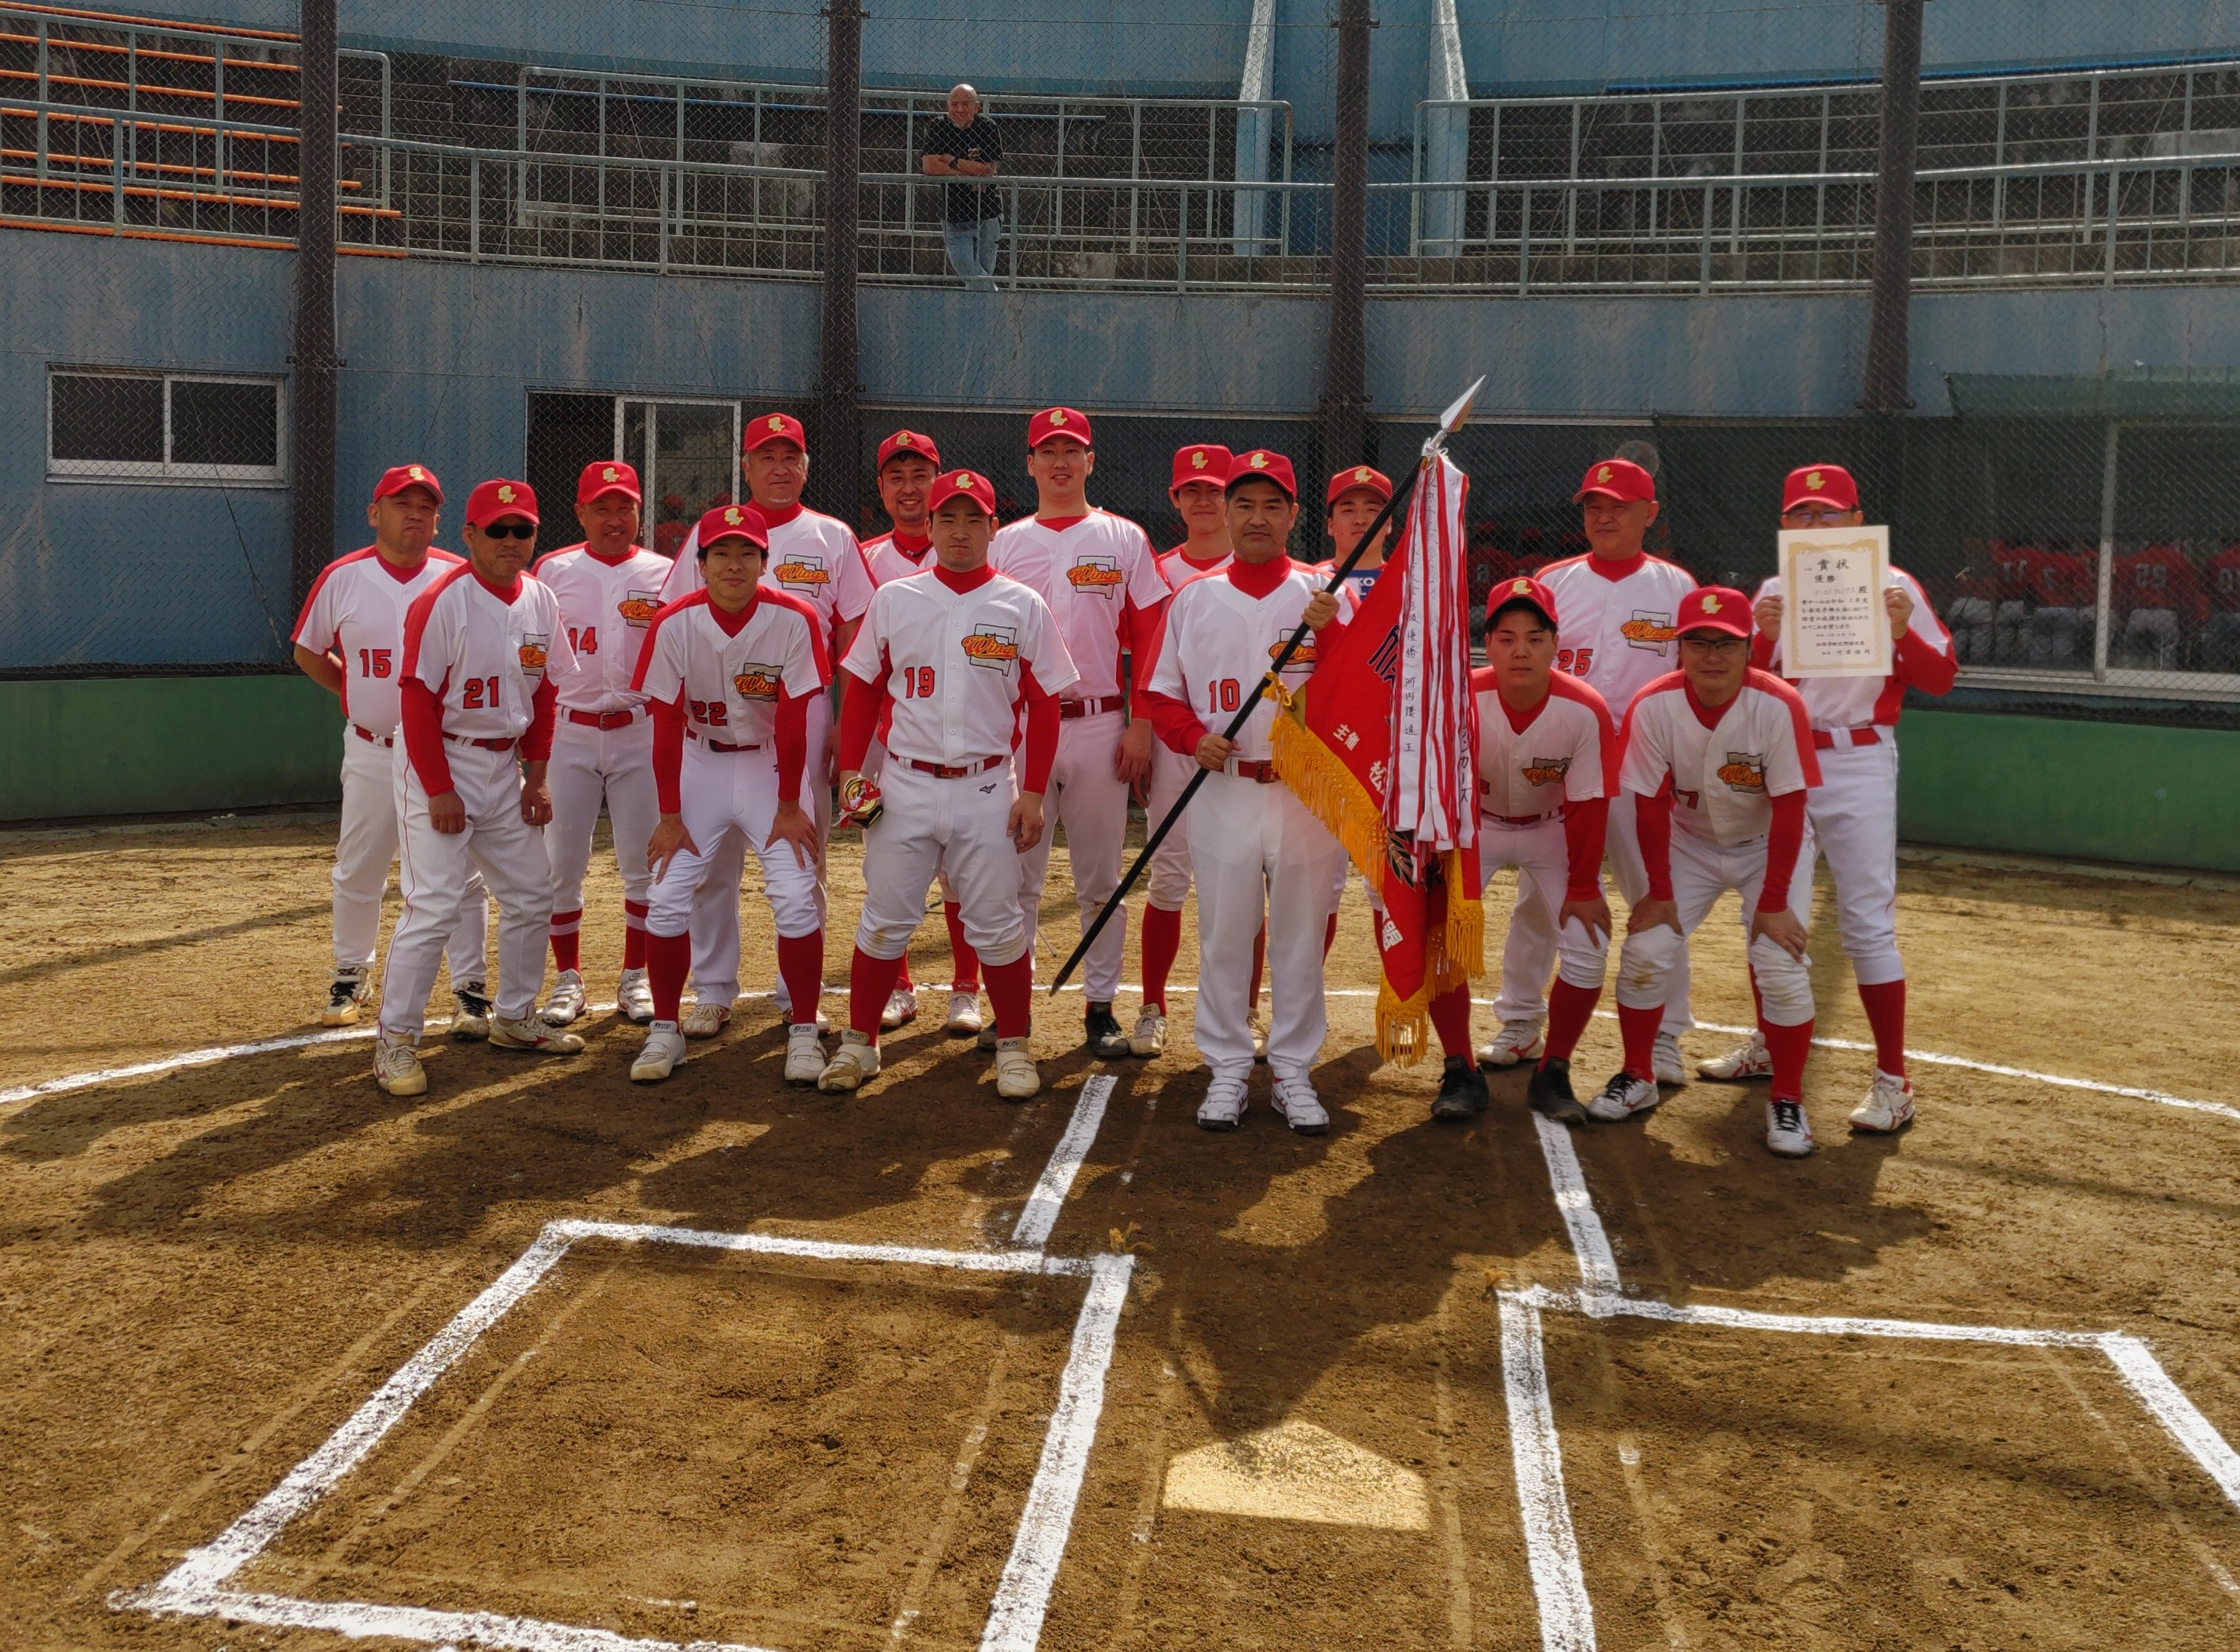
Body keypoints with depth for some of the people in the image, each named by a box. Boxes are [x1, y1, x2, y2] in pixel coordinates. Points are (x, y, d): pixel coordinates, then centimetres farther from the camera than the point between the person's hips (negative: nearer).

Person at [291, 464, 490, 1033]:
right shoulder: (343, 577, 0)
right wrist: (355, 696, 8)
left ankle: (470, 990, 8)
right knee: (357, 874, 11)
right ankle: (351, 977, 29)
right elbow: (307, 652, 13)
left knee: (461, 875, 0)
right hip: (371, 753, 1)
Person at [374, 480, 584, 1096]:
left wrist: (536, 777, 7)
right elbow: (418, 699, -16)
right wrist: (439, 790, -18)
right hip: (442, 762, -7)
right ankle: (394, 1040, -3)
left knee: (531, 895, 13)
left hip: (505, 767, 7)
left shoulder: (541, 603, 5)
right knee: (435, 903, -12)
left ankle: (514, 1018, 29)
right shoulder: (442, 603, -15)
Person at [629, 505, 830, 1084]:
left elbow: (792, 721, -13)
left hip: (769, 764, -1)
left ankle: (804, 1033, 3)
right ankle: (665, 1031, 10)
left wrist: (788, 807, -10)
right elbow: (666, 724, -10)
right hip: (700, 763, 1)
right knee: (668, 899, -5)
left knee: (796, 897, -10)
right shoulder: (674, 623, -15)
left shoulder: (794, 620, -18)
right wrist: (669, 815, -9)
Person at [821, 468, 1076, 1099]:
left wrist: (1032, 792, -4)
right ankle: (858, 1044, 17)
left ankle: (1014, 1048, 17)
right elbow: (864, 688, 10)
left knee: (997, 924, 3)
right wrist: (850, 768, 0)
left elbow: (1043, 706, 2)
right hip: (905, 786, 1)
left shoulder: (1023, 606, 1)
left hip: (987, 788, -1)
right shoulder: (893, 598, 5)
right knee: (884, 921, 6)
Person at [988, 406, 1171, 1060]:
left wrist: (1141, 724, -6)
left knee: (1100, 878, 5)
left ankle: (1101, 1007, 13)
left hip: (1100, 725, -1)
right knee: (1017, 877, 4)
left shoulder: (1124, 540, 5)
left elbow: (1148, 640, 2)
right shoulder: (1004, 544, 9)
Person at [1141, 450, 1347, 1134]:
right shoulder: (1195, 598, 7)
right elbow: (1163, 693, 10)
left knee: (1300, 938, 6)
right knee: (1222, 936, 6)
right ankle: (1227, 1069, 18)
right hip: (1222, 791, 1)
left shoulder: (1323, 597, 3)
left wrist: (1328, 633, -22)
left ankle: (1294, 1071, 17)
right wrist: (1194, 737, -9)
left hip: (1307, 792, -1)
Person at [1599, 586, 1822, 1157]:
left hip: (1769, 846, -2)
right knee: (1644, 951, -8)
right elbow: (1652, 806, -13)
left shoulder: (1779, 706, -27)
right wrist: (1659, 893, -10)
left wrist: (1773, 903, -21)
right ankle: (1637, 1079, 13)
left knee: (1782, 967, -14)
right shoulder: (1652, 707, -21)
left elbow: (1788, 811, -22)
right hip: (1688, 842, 2)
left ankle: (1787, 1100, 4)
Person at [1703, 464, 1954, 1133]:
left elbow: (1940, 678, -6)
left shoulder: (1891, 586, -3)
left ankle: (1893, 1082, -4)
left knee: (1867, 920, -9)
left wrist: (1902, 631, -24)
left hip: (1858, 763, -5)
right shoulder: (1774, 592, 8)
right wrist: (1763, 635, -15)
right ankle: (1769, 1046, 33)